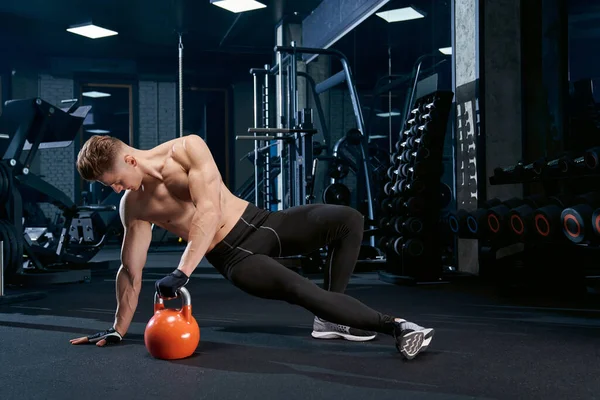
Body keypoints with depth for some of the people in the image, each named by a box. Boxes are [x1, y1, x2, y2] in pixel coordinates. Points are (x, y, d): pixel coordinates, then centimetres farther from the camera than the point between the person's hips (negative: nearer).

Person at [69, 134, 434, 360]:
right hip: (233, 257, -1)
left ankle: (332, 318, -5)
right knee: (298, 289, -30)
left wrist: (182, 272, -32)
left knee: (349, 219, -15)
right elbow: (130, 272, 6)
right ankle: (394, 326, -24)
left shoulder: (188, 149, -12)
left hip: (260, 222, 1)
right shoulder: (133, 207, -2)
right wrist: (118, 330, 9)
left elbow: (210, 211, -23)